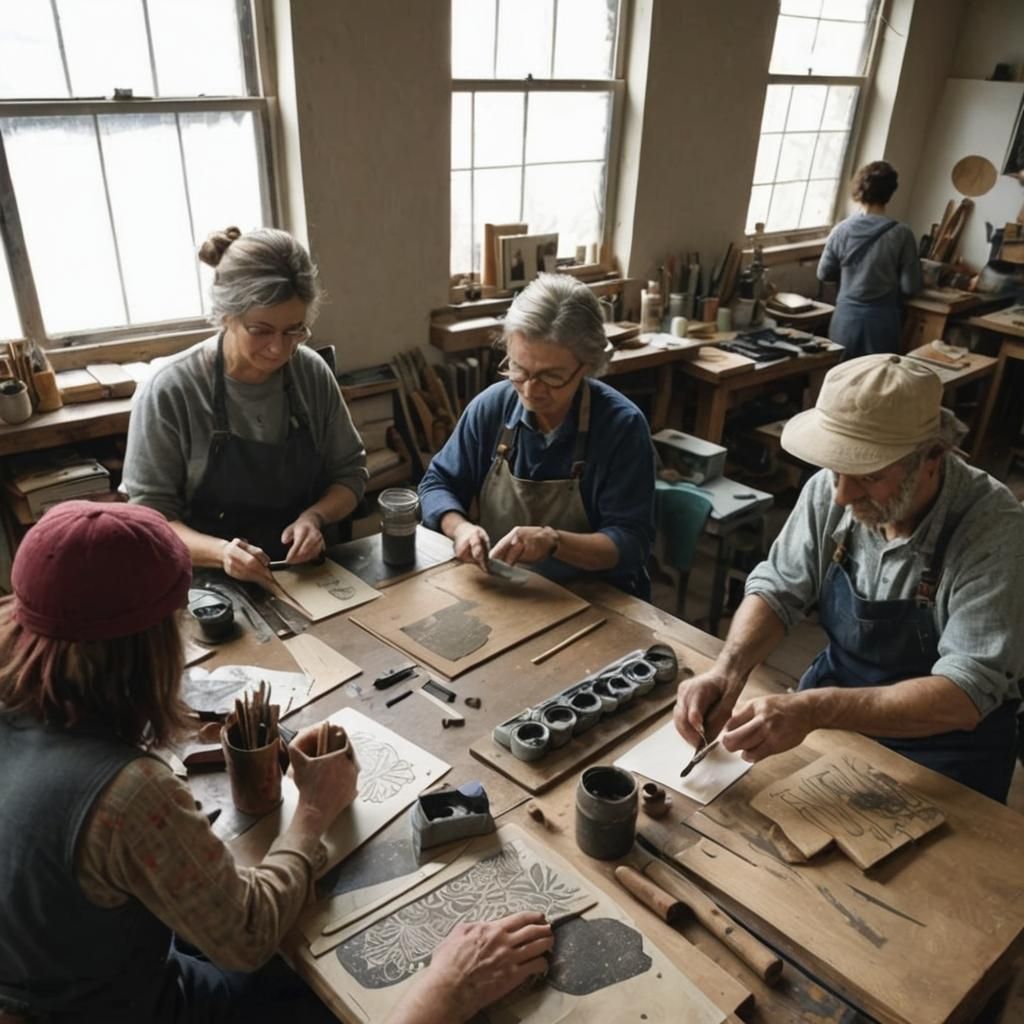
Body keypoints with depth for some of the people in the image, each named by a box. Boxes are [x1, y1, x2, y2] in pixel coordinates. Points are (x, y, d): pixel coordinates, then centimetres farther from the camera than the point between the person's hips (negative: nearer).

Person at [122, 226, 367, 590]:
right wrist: (219, 551, -25)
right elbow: (150, 516, -7)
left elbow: (350, 471, 8)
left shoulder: (313, 373, -3)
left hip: (308, 577, 1)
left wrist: (314, 516, -11)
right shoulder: (169, 391, -12)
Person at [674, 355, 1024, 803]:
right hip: (839, 691, 4)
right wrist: (728, 669, -24)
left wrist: (815, 709, -42)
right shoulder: (831, 490, -13)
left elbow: (965, 695, -29)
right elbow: (778, 589, -4)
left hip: (942, 742, -3)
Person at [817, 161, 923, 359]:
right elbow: (910, 286, -8)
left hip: (847, 315, 2)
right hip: (881, 319, -2)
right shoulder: (901, 234, -11)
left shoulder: (841, 230, -5)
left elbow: (824, 274, 6)